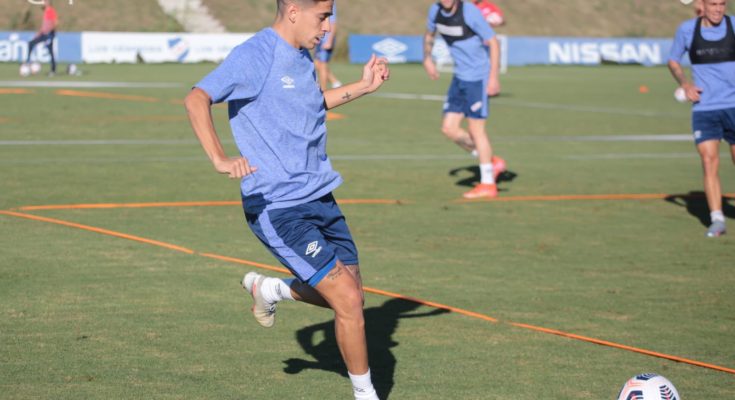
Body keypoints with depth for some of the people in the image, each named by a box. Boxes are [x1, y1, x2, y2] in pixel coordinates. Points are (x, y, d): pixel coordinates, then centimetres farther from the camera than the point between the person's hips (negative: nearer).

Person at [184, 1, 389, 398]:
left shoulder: (301, 57, 11)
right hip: (278, 208, -9)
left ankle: (267, 289, 36)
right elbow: (197, 99, -28)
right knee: (348, 300, -10)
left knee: (348, 294, 14)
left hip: (319, 197, 9)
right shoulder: (255, 56, -17)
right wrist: (220, 159, -40)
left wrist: (362, 87, 21)